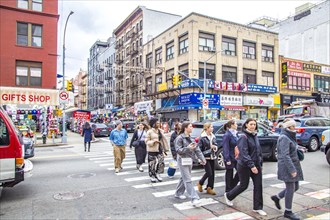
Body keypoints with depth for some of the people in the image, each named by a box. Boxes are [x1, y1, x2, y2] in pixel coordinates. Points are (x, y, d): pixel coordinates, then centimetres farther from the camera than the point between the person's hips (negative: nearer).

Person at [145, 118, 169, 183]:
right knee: (152, 163, 0)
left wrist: (165, 149, 12)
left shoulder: (160, 131, 10)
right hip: (152, 150, -5)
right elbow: (147, 141, -8)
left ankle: (157, 174, 24)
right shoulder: (149, 132, -7)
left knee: (161, 162, 4)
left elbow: (163, 139, 14)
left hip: (159, 150, 5)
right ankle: (152, 176, 17)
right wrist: (153, 141, -23)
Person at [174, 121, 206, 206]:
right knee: (188, 180, -8)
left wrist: (202, 158, 4)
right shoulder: (180, 138, -12)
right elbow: (178, 150, -15)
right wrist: (188, 148, -27)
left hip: (190, 160, 8)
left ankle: (178, 193, 33)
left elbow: (197, 149, 9)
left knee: (184, 178, 17)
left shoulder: (191, 138, 11)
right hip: (183, 160, -8)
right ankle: (194, 198, -9)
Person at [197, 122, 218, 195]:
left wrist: (215, 147, -5)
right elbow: (199, 148, -12)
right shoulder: (202, 138, -12)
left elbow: (215, 145, 17)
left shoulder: (213, 137, 9)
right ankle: (200, 183, 17)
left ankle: (209, 188, 21)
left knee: (212, 173, 8)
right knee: (209, 173, -8)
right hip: (205, 158, -7)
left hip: (212, 157, 7)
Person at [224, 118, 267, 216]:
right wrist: (251, 165, -28)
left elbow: (259, 150, 15)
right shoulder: (244, 137, -16)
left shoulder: (255, 136, 7)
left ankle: (257, 207, 18)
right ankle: (228, 195, 30)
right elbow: (244, 153, -23)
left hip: (256, 165, 7)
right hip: (245, 166, -7)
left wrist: (260, 163, 12)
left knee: (258, 185, 4)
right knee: (244, 185, 6)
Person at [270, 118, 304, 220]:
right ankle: (288, 212, 14)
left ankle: (276, 197, 30)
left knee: (295, 187, 15)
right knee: (290, 188, -1)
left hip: (293, 165, 10)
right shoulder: (284, 138, -17)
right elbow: (285, 155, -23)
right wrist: (292, 169, -24)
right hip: (287, 166, -10)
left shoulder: (289, 137, 13)